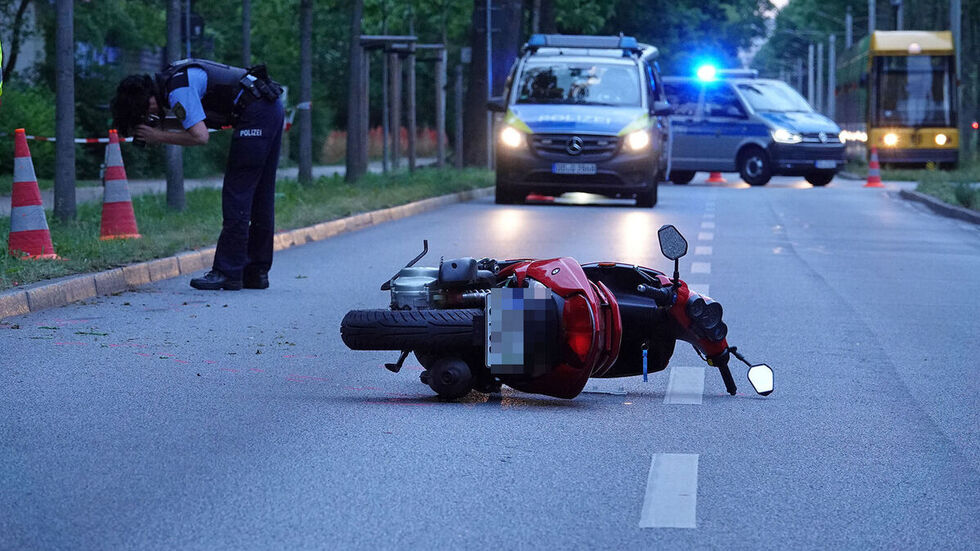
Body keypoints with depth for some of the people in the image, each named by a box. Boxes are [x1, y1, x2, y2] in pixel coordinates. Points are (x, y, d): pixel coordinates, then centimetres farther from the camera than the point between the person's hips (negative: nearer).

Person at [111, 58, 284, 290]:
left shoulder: (178, 90, -15)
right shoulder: (171, 79, 15)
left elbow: (200, 136, -20)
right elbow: (194, 122, 23)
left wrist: (158, 137, -9)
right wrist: (158, 126, 8)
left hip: (256, 113, -10)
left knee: (236, 195, -7)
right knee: (260, 197, 12)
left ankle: (227, 273, -6)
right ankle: (257, 272, 16)